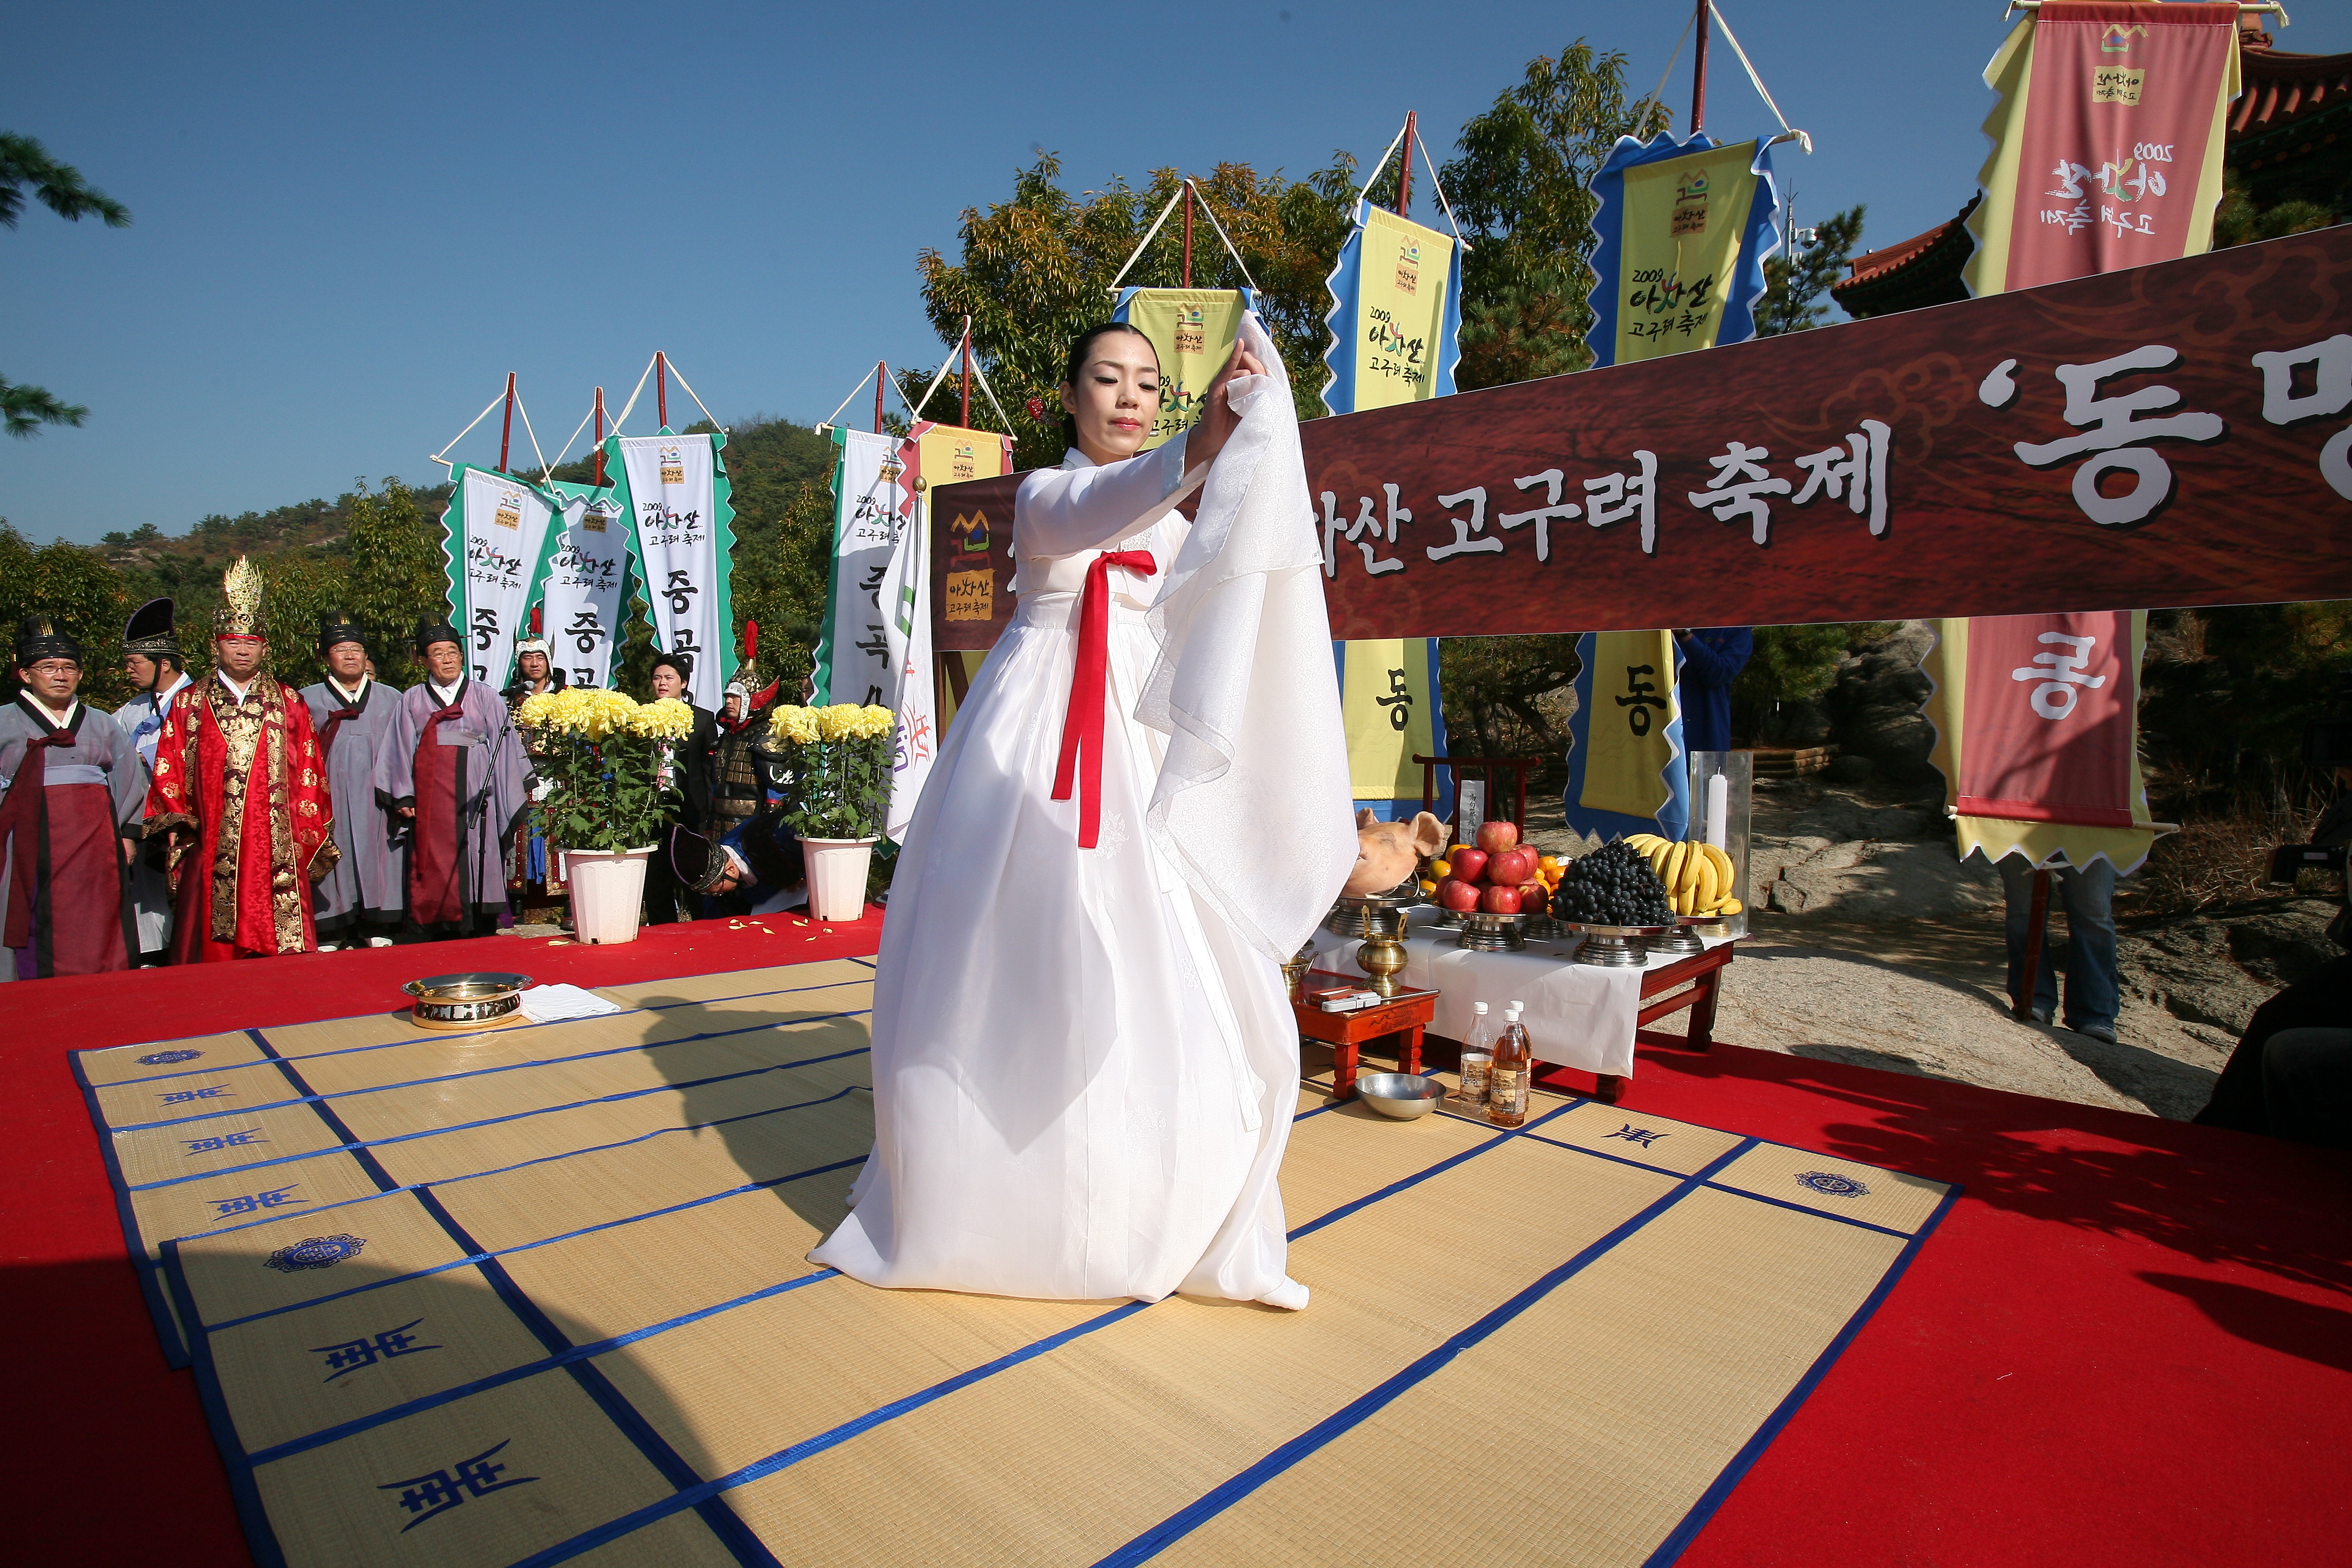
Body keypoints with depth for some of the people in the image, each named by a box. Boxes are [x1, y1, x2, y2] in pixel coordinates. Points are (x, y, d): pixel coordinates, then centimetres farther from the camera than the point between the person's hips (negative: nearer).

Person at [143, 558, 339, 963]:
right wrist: (178, 830, -2)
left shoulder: (288, 704, 11)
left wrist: (306, 839, 4)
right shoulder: (188, 704, 11)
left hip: (276, 852, 0)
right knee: (212, 952, 3)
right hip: (211, 851, 1)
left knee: (282, 956, -3)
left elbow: (308, 776, 9)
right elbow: (168, 773, 9)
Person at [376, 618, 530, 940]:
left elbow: (504, 746, 8)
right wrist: (403, 797, 0)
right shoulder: (411, 701, 12)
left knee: (479, 862, -4)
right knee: (437, 864, -2)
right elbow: (401, 751, 10)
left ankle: (482, 933, 0)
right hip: (432, 795, 1)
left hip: (476, 793, -1)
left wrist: (511, 795, 2)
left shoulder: (484, 697, 10)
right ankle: (443, 933, 2)